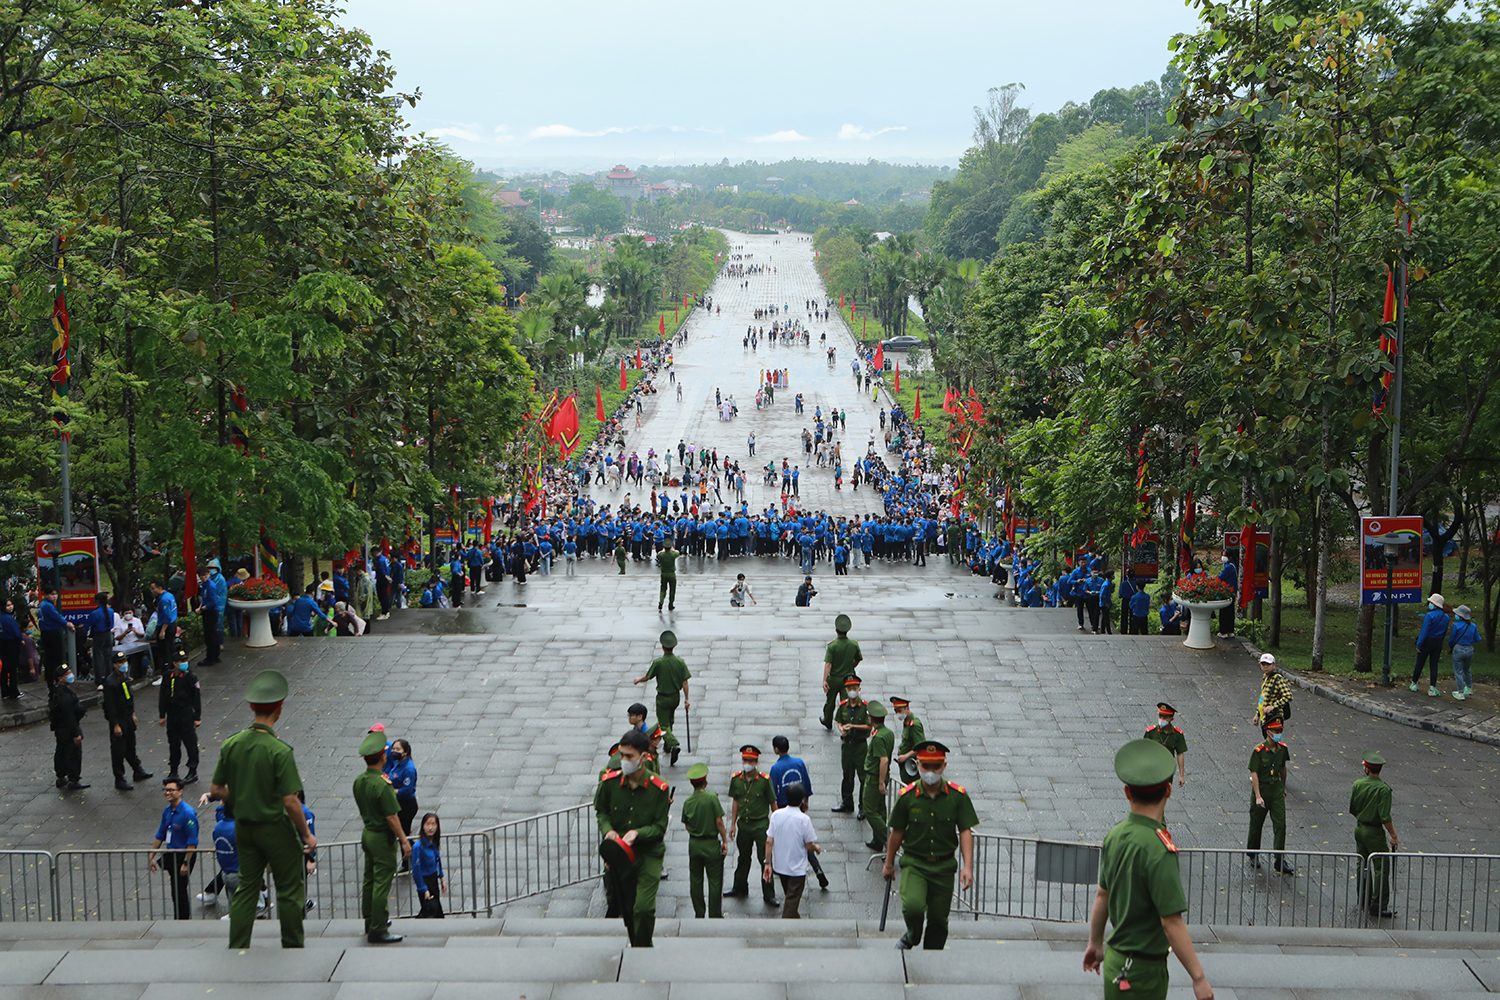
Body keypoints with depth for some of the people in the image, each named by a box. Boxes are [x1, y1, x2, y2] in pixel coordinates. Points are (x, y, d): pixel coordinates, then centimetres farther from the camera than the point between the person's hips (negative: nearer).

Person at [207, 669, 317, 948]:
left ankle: (236, 949, 16)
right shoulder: (280, 751, -22)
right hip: (276, 828, -5)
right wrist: (306, 834, -9)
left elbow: (216, 790, 3)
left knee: (246, 888, 15)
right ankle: (292, 948, 15)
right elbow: (290, 801, -22)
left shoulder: (231, 745, -5)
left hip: (244, 827, 5)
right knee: (290, 891, 8)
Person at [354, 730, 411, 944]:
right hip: (383, 838, -9)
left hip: (368, 833, 9)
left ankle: (370, 921, 33)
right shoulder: (382, 785, -25)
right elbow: (392, 818, -22)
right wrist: (404, 840, -14)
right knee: (382, 883, -2)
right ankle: (378, 930, 2)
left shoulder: (359, 781, 1)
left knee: (369, 880, 19)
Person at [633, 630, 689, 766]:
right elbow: (685, 682, -7)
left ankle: (674, 744, -20)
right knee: (670, 720, 25)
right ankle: (668, 746, 37)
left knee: (663, 724, 3)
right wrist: (687, 699, 2)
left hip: (663, 698, -4)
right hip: (676, 696, 4)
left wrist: (638, 680, 12)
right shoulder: (680, 662, -9)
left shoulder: (658, 663, -20)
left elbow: (647, 677, -9)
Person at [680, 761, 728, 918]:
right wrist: (725, 841, -5)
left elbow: (686, 825, 5)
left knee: (695, 880, 13)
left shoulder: (688, 802, -2)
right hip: (711, 844, -4)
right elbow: (719, 821, -14)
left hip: (694, 844, 4)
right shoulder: (712, 798, -14)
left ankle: (699, 914, 19)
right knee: (714, 880, 5)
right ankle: (714, 915, 7)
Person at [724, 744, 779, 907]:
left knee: (765, 859, -4)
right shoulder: (736, 779, -1)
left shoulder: (764, 780, -13)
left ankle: (769, 894, 5)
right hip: (743, 824, 4)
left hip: (761, 825, -4)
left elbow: (773, 803, -6)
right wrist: (733, 823, 11)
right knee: (743, 857, 19)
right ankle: (740, 887, 36)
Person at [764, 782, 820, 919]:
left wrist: (767, 863, 0)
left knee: (789, 897, 25)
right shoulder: (804, 819, -19)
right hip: (797, 869, -5)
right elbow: (809, 845, -13)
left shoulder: (776, 815, -8)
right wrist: (817, 848, 10)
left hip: (779, 866, 5)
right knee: (792, 901, 3)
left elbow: (769, 841, -6)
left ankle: (795, 919, 44)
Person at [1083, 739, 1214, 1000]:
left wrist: (1095, 943, 25)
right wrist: (1199, 978, -18)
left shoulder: (1116, 834, 0)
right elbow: (1171, 922, -24)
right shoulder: (1158, 850, -25)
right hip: (1142, 971, -8)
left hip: (1115, 959, 8)